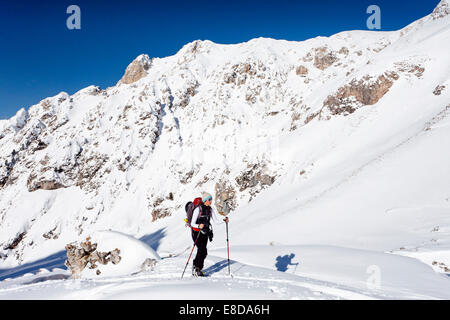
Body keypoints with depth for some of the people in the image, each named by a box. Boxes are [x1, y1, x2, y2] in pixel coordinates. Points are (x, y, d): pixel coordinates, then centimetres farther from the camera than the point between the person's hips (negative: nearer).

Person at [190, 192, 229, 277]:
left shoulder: (210, 209, 4)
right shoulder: (198, 209, -14)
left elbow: (216, 221, 4)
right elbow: (192, 223, -15)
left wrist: (224, 220, -13)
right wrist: (199, 226, -35)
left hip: (205, 233, 6)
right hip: (197, 233, -6)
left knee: (202, 252, 7)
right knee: (203, 251, -14)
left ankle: (195, 270, 21)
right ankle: (197, 269, 1)